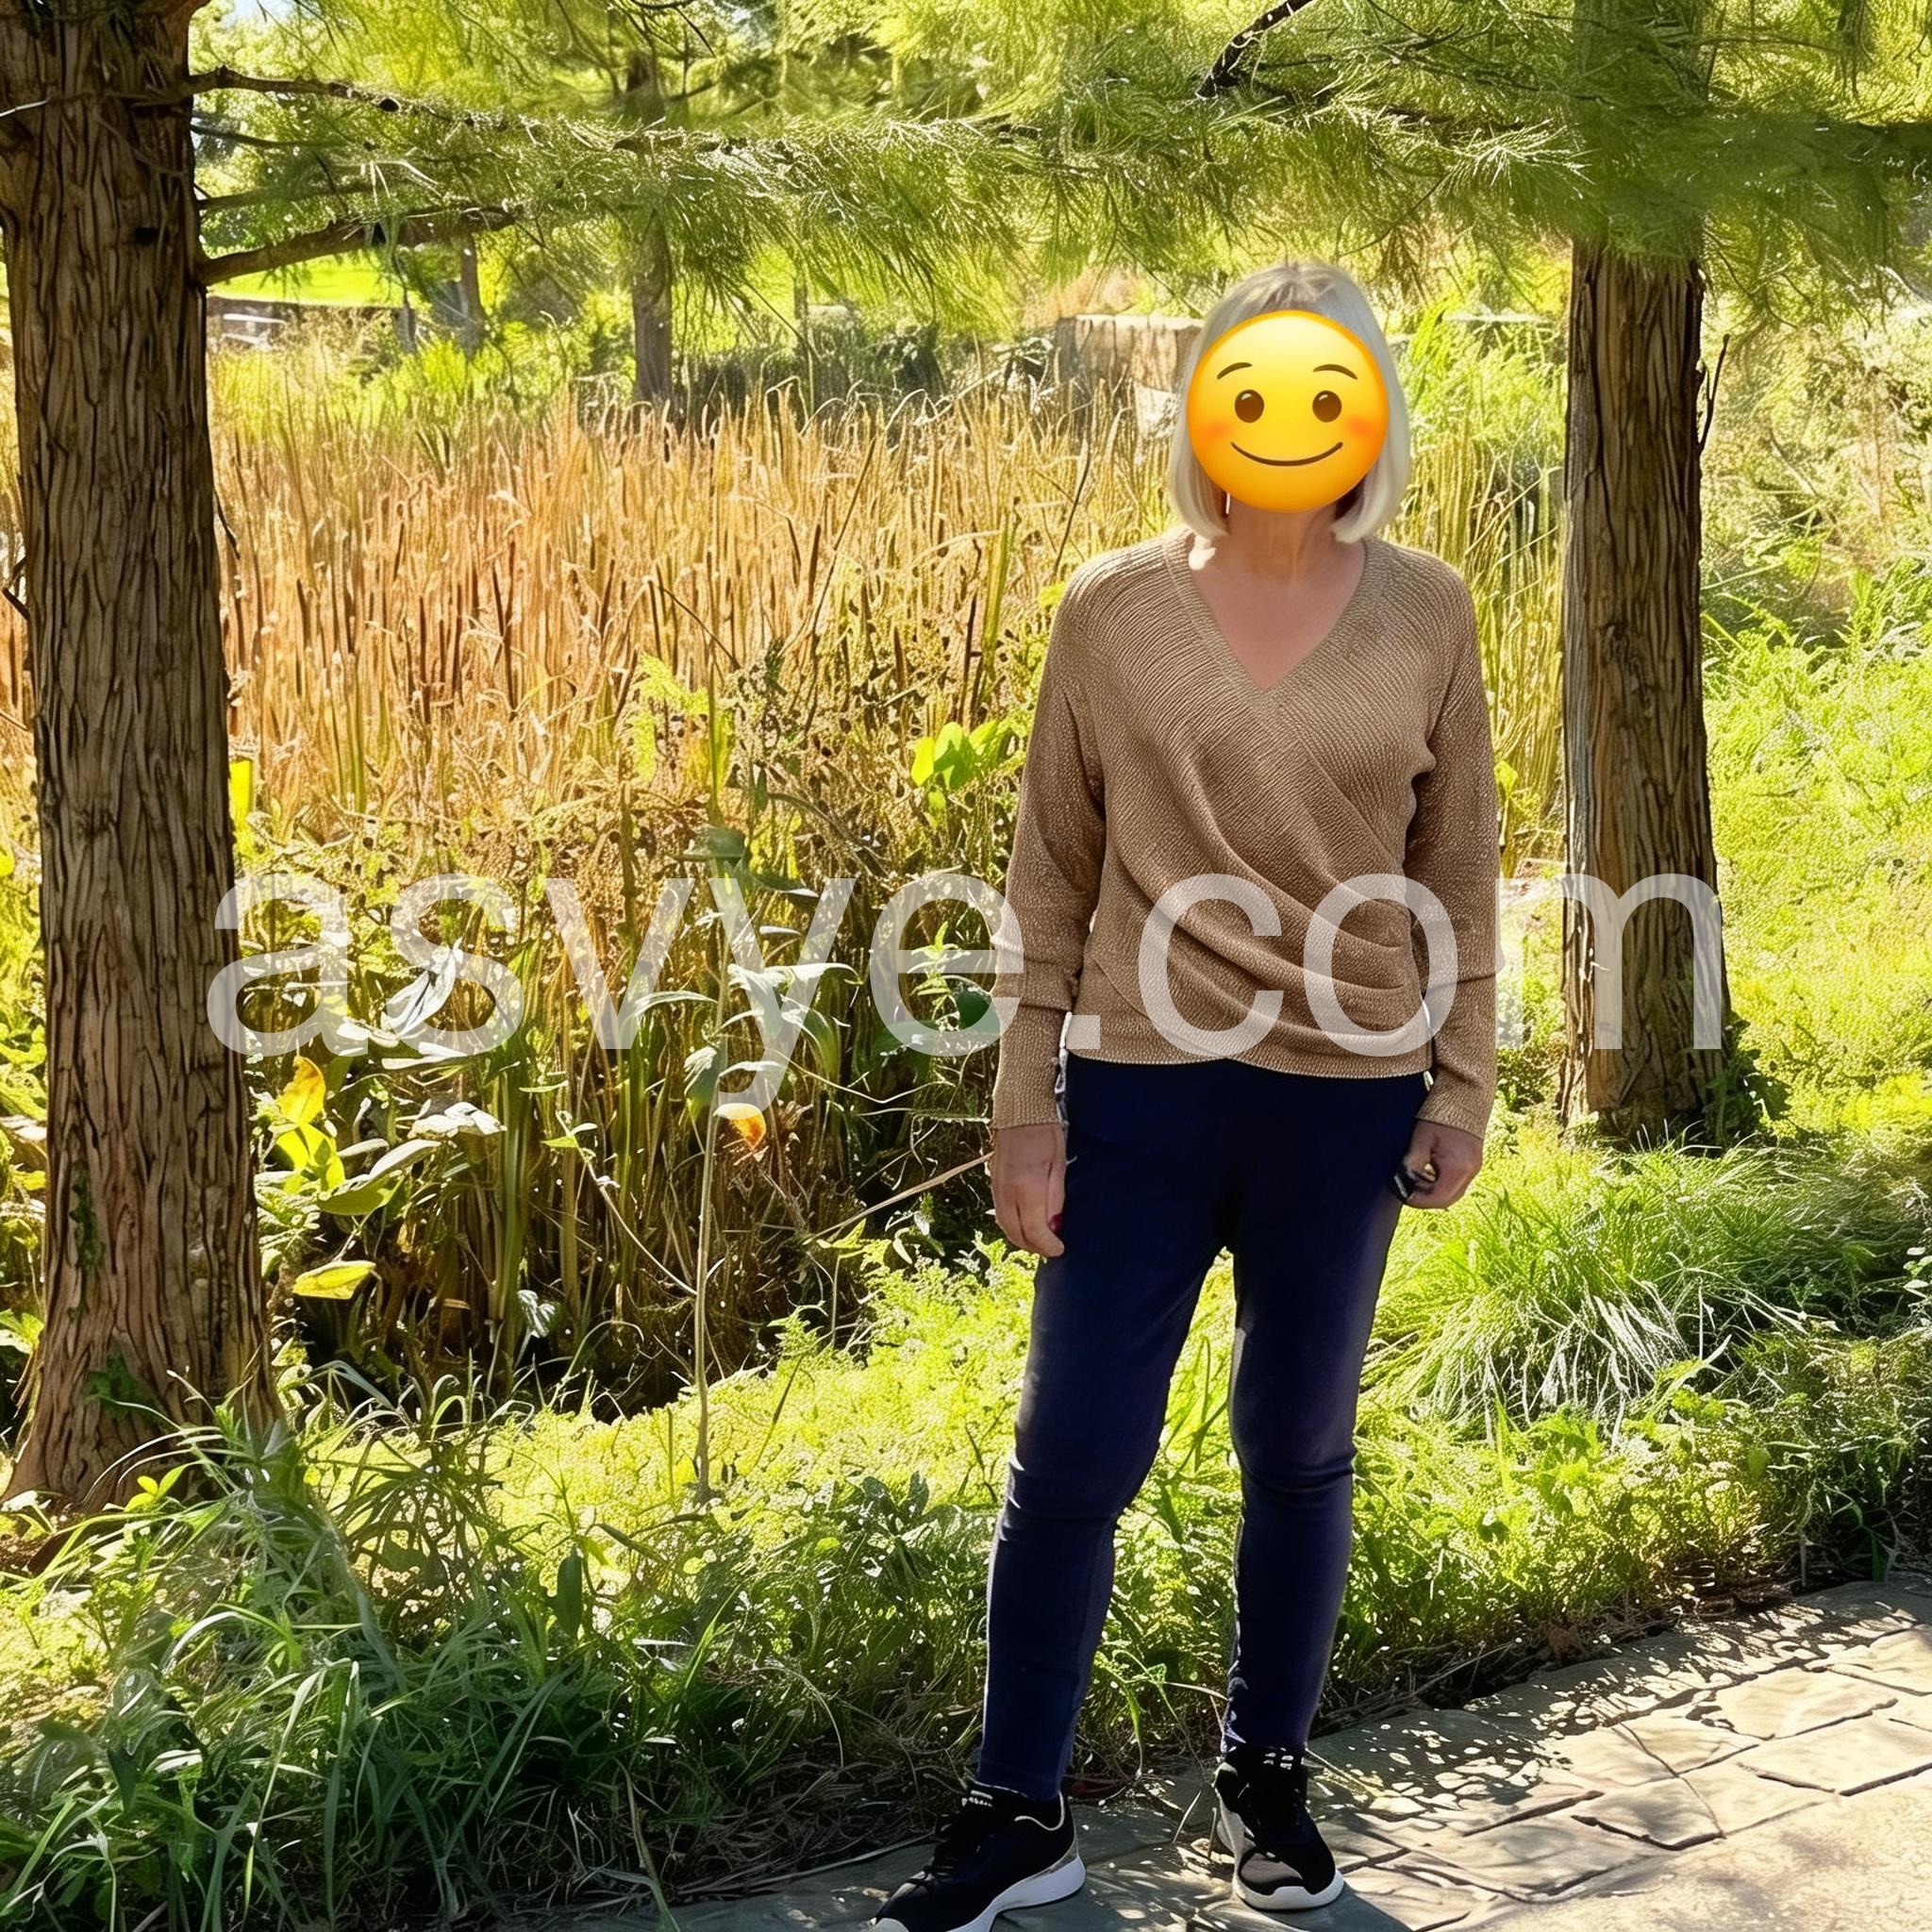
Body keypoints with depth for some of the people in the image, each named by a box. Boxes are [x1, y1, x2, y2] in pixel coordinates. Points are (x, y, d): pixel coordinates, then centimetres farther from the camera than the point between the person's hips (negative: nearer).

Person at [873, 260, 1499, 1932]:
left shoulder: (1427, 617, -1)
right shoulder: (1111, 611, -3)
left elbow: (1461, 871, 6)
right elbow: (1052, 873, 1)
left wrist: (1464, 1087, 4)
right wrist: (1025, 1101, -1)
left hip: (1347, 1100, 1)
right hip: (1142, 1091, -1)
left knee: (1301, 1451, 14)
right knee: (1070, 1460, 2)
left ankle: (1268, 1779, 33)